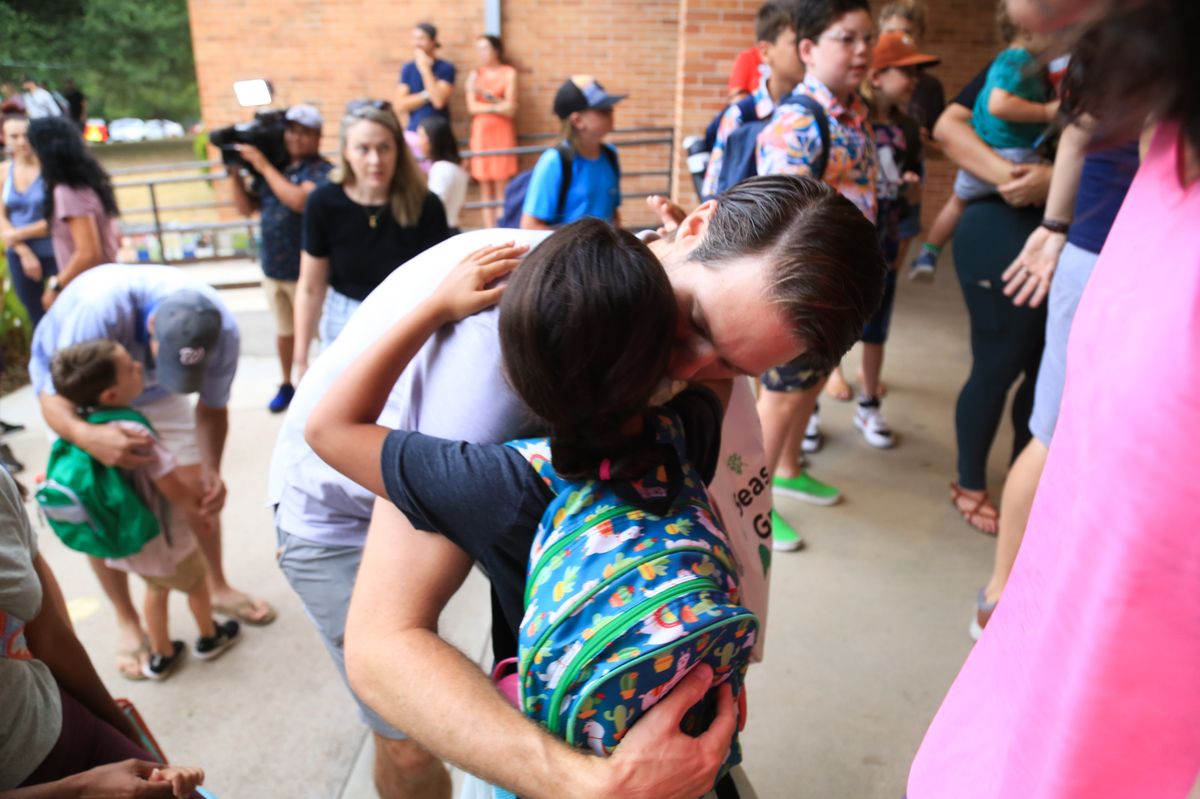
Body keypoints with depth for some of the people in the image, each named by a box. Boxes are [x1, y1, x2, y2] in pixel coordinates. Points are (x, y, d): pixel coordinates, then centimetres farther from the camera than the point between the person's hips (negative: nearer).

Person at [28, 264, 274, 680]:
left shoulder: (223, 330, -33)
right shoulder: (98, 309, -44)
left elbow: (212, 409, -17)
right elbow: (55, 400, -35)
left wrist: (212, 472, -31)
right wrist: (87, 435, -57)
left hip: (153, 392, 3)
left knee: (198, 487, 0)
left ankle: (218, 588, 23)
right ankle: (127, 623, 13)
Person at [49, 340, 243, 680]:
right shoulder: (134, 433, -35)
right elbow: (174, 489, -29)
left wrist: (189, 510, 9)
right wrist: (200, 501, -6)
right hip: (161, 540, -7)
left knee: (156, 589, 32)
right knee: (196, 583, 23)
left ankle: (161, 656, 47)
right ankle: (210, 638, 46)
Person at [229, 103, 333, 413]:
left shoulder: (321, 170, -12)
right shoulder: (273, 166, 7)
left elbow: (299, 200, -30)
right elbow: (246, 208, 11)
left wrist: (263, 166, -22)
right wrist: (236, 172, -2)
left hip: (306, 271, -6)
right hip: (272, 267, 6)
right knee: (284, 329, 20)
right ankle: (286, 384, 36)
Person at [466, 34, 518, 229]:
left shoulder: (508, 73, 4)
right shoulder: (475, 74, 12)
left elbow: (510, 109, -5)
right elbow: (472, 107, 2)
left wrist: (486, 95, -13)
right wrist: (496, 107, -7)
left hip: (502, 134, -3)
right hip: (480, 133, 3)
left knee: (501, 190, -7)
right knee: (486, 191, 2)